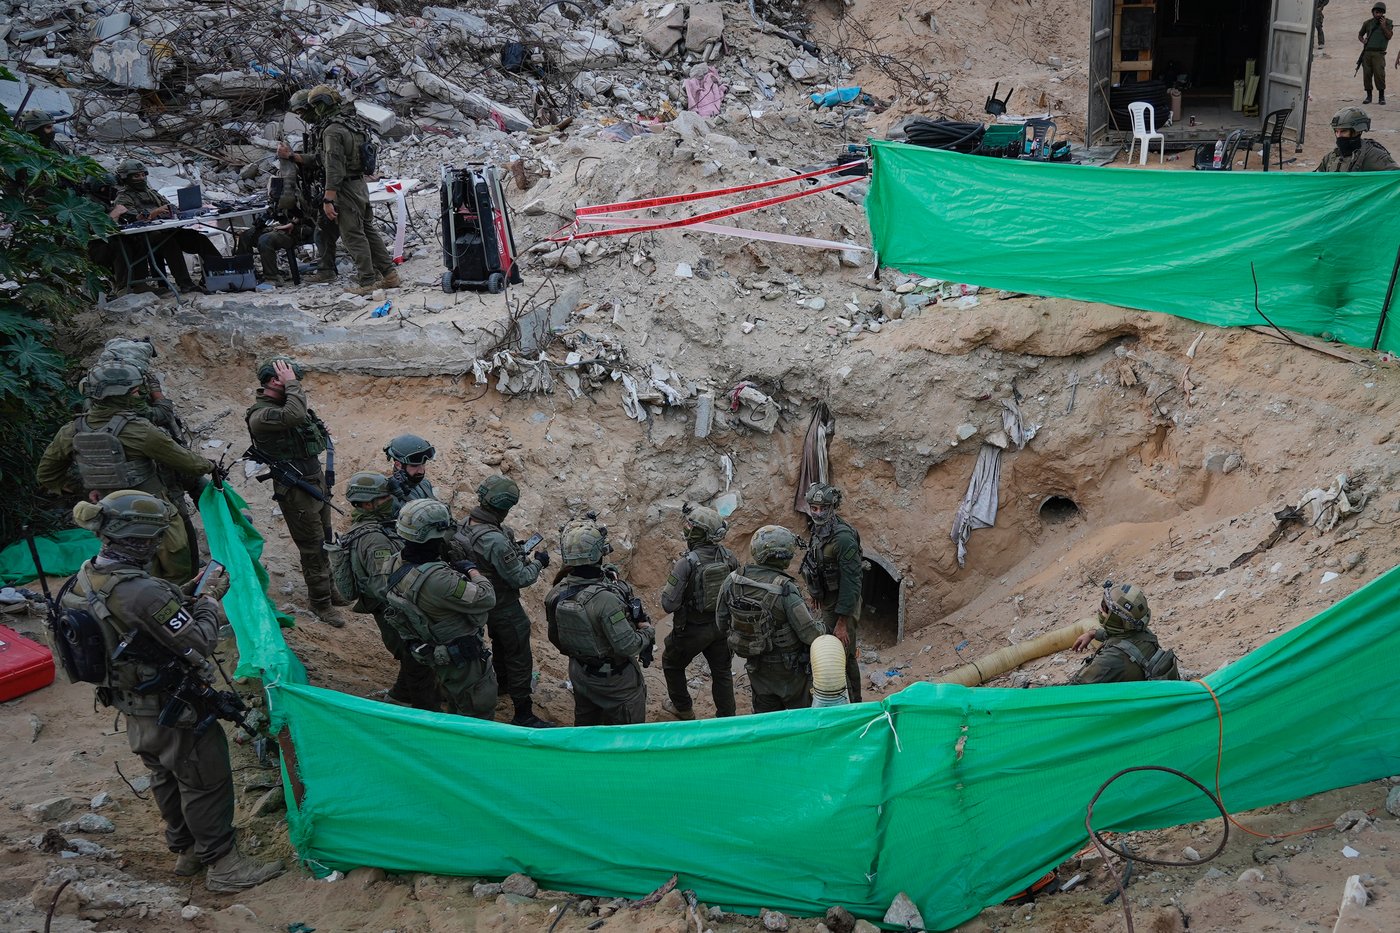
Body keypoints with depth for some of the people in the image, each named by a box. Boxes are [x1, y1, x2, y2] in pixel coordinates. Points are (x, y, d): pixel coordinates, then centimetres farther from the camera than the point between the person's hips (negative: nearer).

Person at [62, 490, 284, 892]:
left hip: (134, 707, 9)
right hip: (172, 711, -9)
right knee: (206, 781, 7)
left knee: (167, 776, 25)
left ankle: (186, 850, 42)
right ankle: (223, 865, 19)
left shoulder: (87, 577, -5)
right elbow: (198, 644, -26)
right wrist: (209, 601, -11)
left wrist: (194, 591, -1)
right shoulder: (142, 592, -34)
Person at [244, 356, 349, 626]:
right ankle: (321, 602, 15)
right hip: (296, 491, -8)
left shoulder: (285, 404, 6)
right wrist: (291, 385, -26)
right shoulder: (260, 415, -20)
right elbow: (295, 416, -39)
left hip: (317, 481, 8)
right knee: (313, 548, 1)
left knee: (325, 541, 19)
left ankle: (328, 589, 35)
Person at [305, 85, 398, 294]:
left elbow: (334, 168, -22)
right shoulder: (353, 122, 11)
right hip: (360, 183, 9)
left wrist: (328, 199, -22)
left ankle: (367, 281, 0)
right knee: (368, 230, 15)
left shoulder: (332, 130, -17)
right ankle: (389, 275, 17)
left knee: (353, 236, -3)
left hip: (345, 188, -9)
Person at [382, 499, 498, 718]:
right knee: (479, 711, 12)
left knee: (458, 706, 31)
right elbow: (486, 599, -32)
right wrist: (472, 570, -15)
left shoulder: (397, 563, -13)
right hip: (462, 658, -9)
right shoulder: (437, 580, -40)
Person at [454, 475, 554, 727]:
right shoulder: (495, 540, -36)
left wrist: (520, 557, 2)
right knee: (519, 658, 4)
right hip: (504, 608, -9)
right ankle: (523, 714, 13)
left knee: (500, 644, 31)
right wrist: (537, 563, -8)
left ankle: (502, 682, 54)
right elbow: (520, 579, -25)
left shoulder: (466, 524, -10)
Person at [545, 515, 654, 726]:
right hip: (615, 679, -7)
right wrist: (647, 632, -11)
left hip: (579, 674, 7)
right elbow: (627, 647, -30)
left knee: (585, 728, 26)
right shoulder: (606, 599, -35)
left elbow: (555, 637, 2)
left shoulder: (558, 592, -13)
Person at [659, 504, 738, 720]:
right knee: (722, 672, 19)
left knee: (672, 664, 23)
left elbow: (669, 604, -24)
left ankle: (683, 708, 37)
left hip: (692, 629, -4)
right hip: (721, 626, 4)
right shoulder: (728, 556, -11)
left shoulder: (686, 564, -28)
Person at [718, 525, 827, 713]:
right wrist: (824, 631, 0)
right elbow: (809, 633, -22)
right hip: (789, 667, -5)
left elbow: (722, 622, 1)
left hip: (756, 665, 5)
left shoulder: (733, 581, -11)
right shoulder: (785, 589, -28)